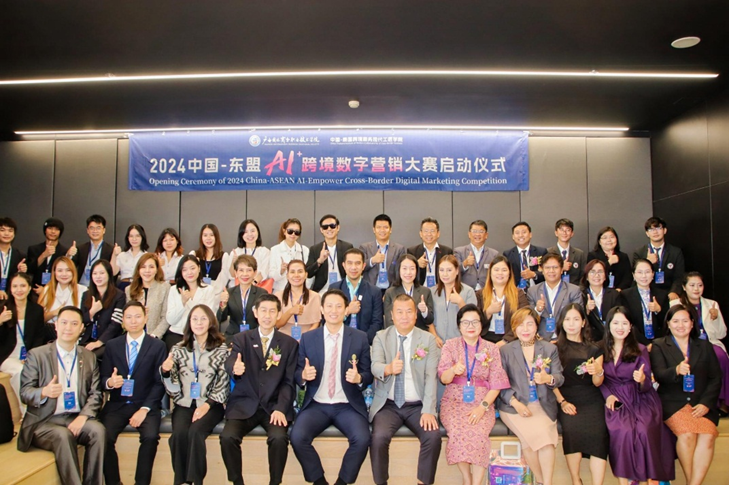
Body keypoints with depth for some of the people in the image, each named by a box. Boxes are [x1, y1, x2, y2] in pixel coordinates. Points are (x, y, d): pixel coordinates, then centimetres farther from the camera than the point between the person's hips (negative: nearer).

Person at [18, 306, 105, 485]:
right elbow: (25, 393, -3)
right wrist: (44, 392, -26)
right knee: (63, 435, -33)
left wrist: (83, 416, -16)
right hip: (44, 421, -2)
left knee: (98, 430, -27)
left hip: (77, 418, 2)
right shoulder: (36, 355, 1)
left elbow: (96, 394, 3)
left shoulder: (89, 357, 9)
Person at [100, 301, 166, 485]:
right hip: (117, 405, 2)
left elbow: (159, 383, -1)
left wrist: (145, 408, -13)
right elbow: (103, 378, 9)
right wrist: (109, 382, -16)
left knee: (150, 437, -28)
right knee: (103, 437, -25)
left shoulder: (158, 346, 4)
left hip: (146, 405, -2)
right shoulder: (112, 345, 11)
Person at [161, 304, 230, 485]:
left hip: (210, 404, -2)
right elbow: (174, 389, 6)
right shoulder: (179, 349, 10)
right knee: (179, 434, -26)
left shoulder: (221, 348, 2)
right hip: (184, 404, 2)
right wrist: (165, 371, -13)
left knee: (195, 432, -28)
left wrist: (207, 404, -14)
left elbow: (223, 384, -2)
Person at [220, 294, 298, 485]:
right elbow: (229, 364, -11)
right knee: (227, 437, -24)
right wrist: (235, 368, -36)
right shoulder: (241, 338, 7)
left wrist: (280, 408, -14)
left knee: (279, 438, -27)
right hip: (244, 404, 1)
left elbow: (288, 381, 2)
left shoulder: (290, 344, 6)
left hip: (274, 406, -1)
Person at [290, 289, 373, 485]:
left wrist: (358, 378, -18)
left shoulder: (360, 338, 2)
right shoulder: (307, 338, 5)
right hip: (316, 405, 1)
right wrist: (304, 375, -15)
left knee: (362, 439, -27)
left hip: (348, 406, -1)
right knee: (297, 437, -25)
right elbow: (298, 373, 9)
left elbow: (368, 374, 5)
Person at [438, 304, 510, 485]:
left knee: (478, 434, -30)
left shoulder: (491, 348, 8)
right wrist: (453, 370, -26)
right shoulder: (450, 345, 7)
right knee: (458, 432, -29)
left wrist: (482, 406, -13)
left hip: (482, 402, 0)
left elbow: (496, 383, 3)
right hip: (454, 401, 0)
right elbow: (444, 379, -2)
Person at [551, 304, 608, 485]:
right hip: (566, 399, -1)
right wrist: (562, 402, -11)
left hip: (591, 400, 1)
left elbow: (597, 383, 8)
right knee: (572, 428, -28)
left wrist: (599, 372, -13)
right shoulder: (554, 348, 9)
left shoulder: (594, 350, 13)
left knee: (597, 432, -26)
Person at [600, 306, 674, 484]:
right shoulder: (601, 349, 5)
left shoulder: (640, 350, 5)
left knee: (643, 430, -29)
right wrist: (608, 395, -11)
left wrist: (642, 380, -21)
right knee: (621, 430, -29)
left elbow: (646, 387, 2)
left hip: (640, 400, 0)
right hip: (615, 401, 0)